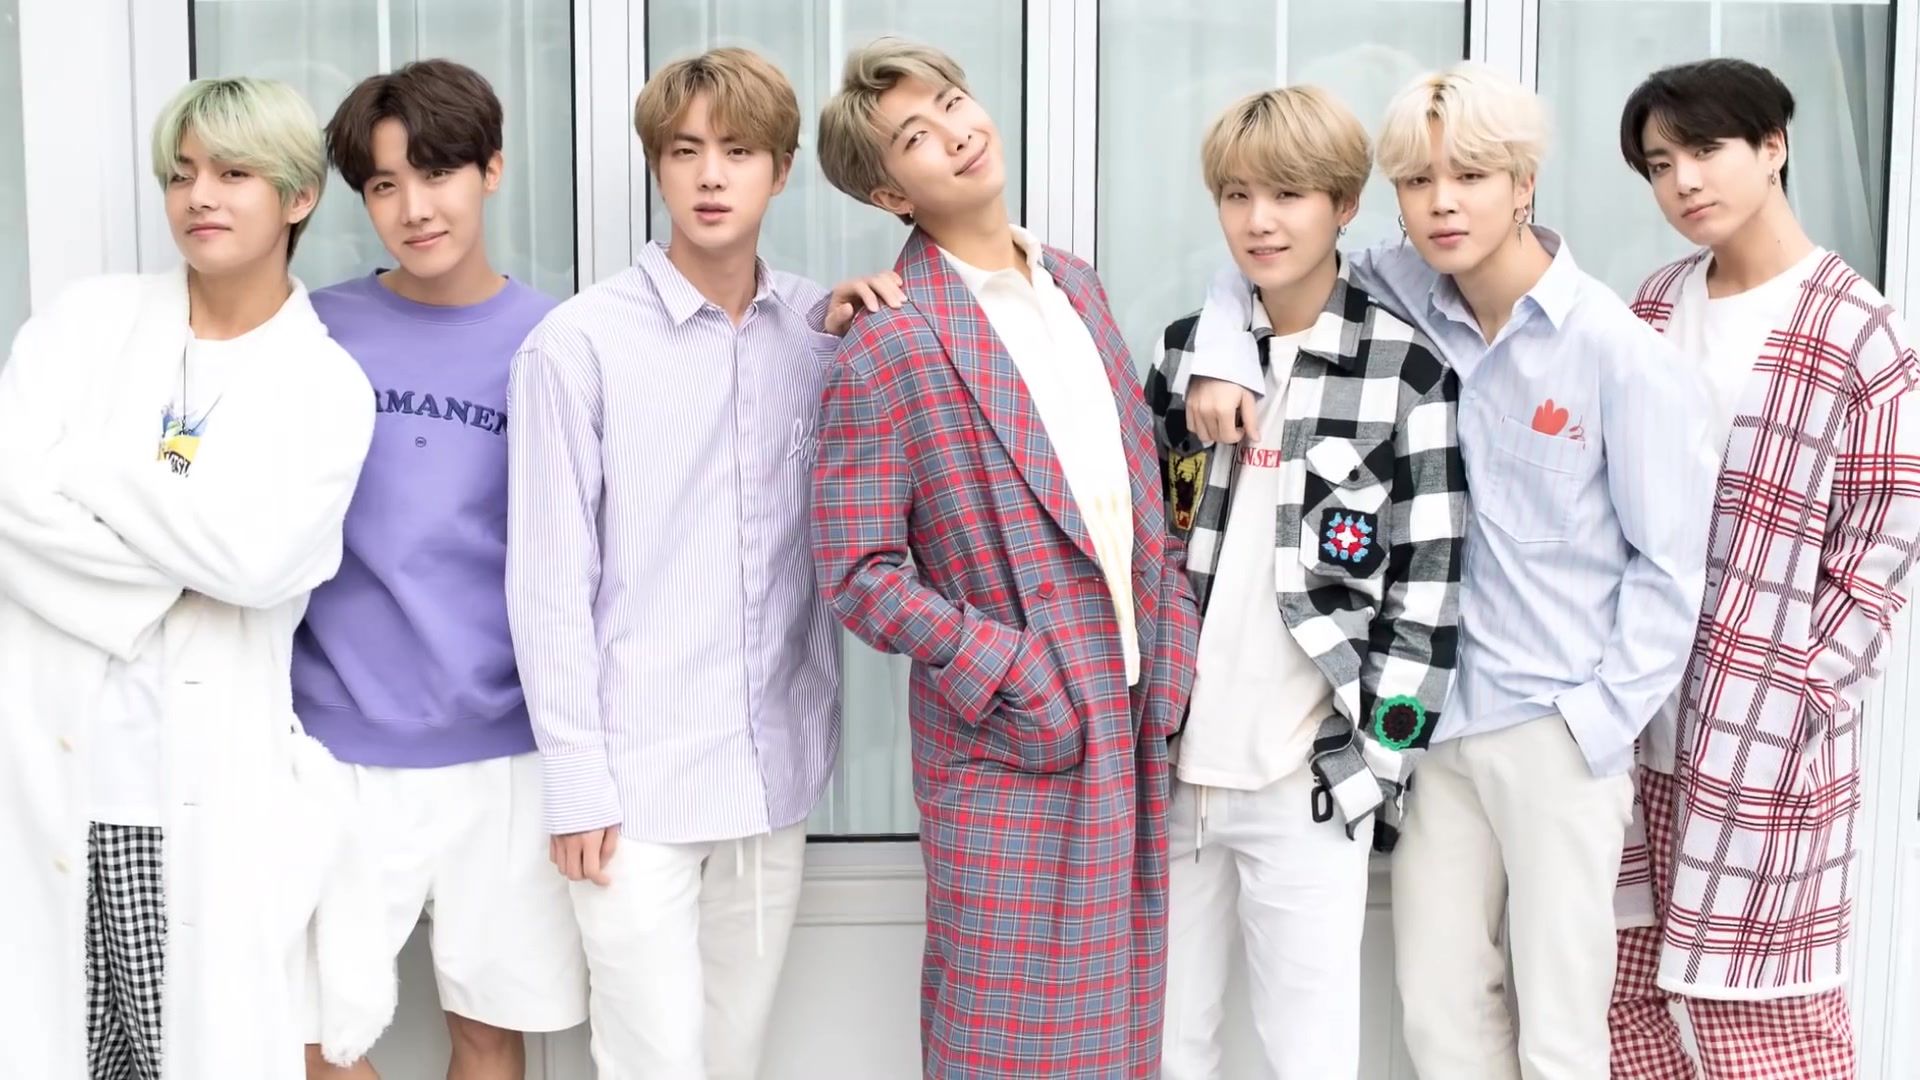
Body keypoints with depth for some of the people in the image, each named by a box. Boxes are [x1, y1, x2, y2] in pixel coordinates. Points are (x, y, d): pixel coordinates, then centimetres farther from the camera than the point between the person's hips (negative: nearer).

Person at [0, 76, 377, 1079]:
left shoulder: (329, 387, 3)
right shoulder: (89, 319, 8)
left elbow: (257, 557, -13)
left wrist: (84, 465, -8)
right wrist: (181, 562, -11)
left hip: (211, 792, -1)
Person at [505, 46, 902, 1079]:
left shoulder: (819, 324, 5)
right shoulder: (579, 342, -9)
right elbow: (548, 581, -7)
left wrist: (838, 336, -5)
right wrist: (575, 781, -8)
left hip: (776, 766, 4)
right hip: (637, 777, -4)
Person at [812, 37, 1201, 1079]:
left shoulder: (1076, 285, 10)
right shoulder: (888, 349, -12)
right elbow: (857, 571, -14)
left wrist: (1170, 625, 6)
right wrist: (1009, 677, -17)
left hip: (1131, 718, 6)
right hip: (1010, 740, -6)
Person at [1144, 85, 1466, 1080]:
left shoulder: (1407, 371, -6)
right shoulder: (1184, 351, 7)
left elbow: (1426, 586, -6)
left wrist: (1380, 760, -9)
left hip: (1307, 775, -4)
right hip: (1170, 759, 4)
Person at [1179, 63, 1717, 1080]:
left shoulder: (1621, 353, -12)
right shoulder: (1407, 295, -1)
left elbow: (1668, 564, -7)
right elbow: (1262, 263, 13)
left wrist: (1601, 721, -11)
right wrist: (1221, 354, -7)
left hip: (1557, 729, -4)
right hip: (1440, 718, 4)